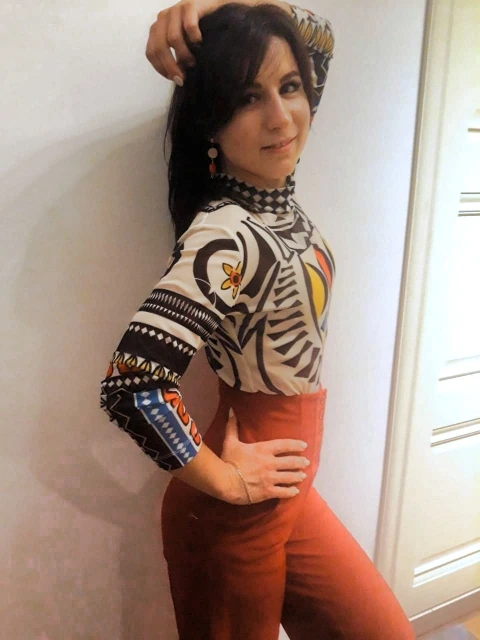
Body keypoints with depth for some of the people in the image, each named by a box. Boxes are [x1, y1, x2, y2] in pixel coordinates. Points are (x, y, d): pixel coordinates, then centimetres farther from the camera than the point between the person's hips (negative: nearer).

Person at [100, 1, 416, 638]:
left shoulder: (277, 191, -2)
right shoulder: (224, 236, -27)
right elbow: (132, 385, -35)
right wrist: (226, 480, -19)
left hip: (291, 494, 8)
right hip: (239, 512, -8)